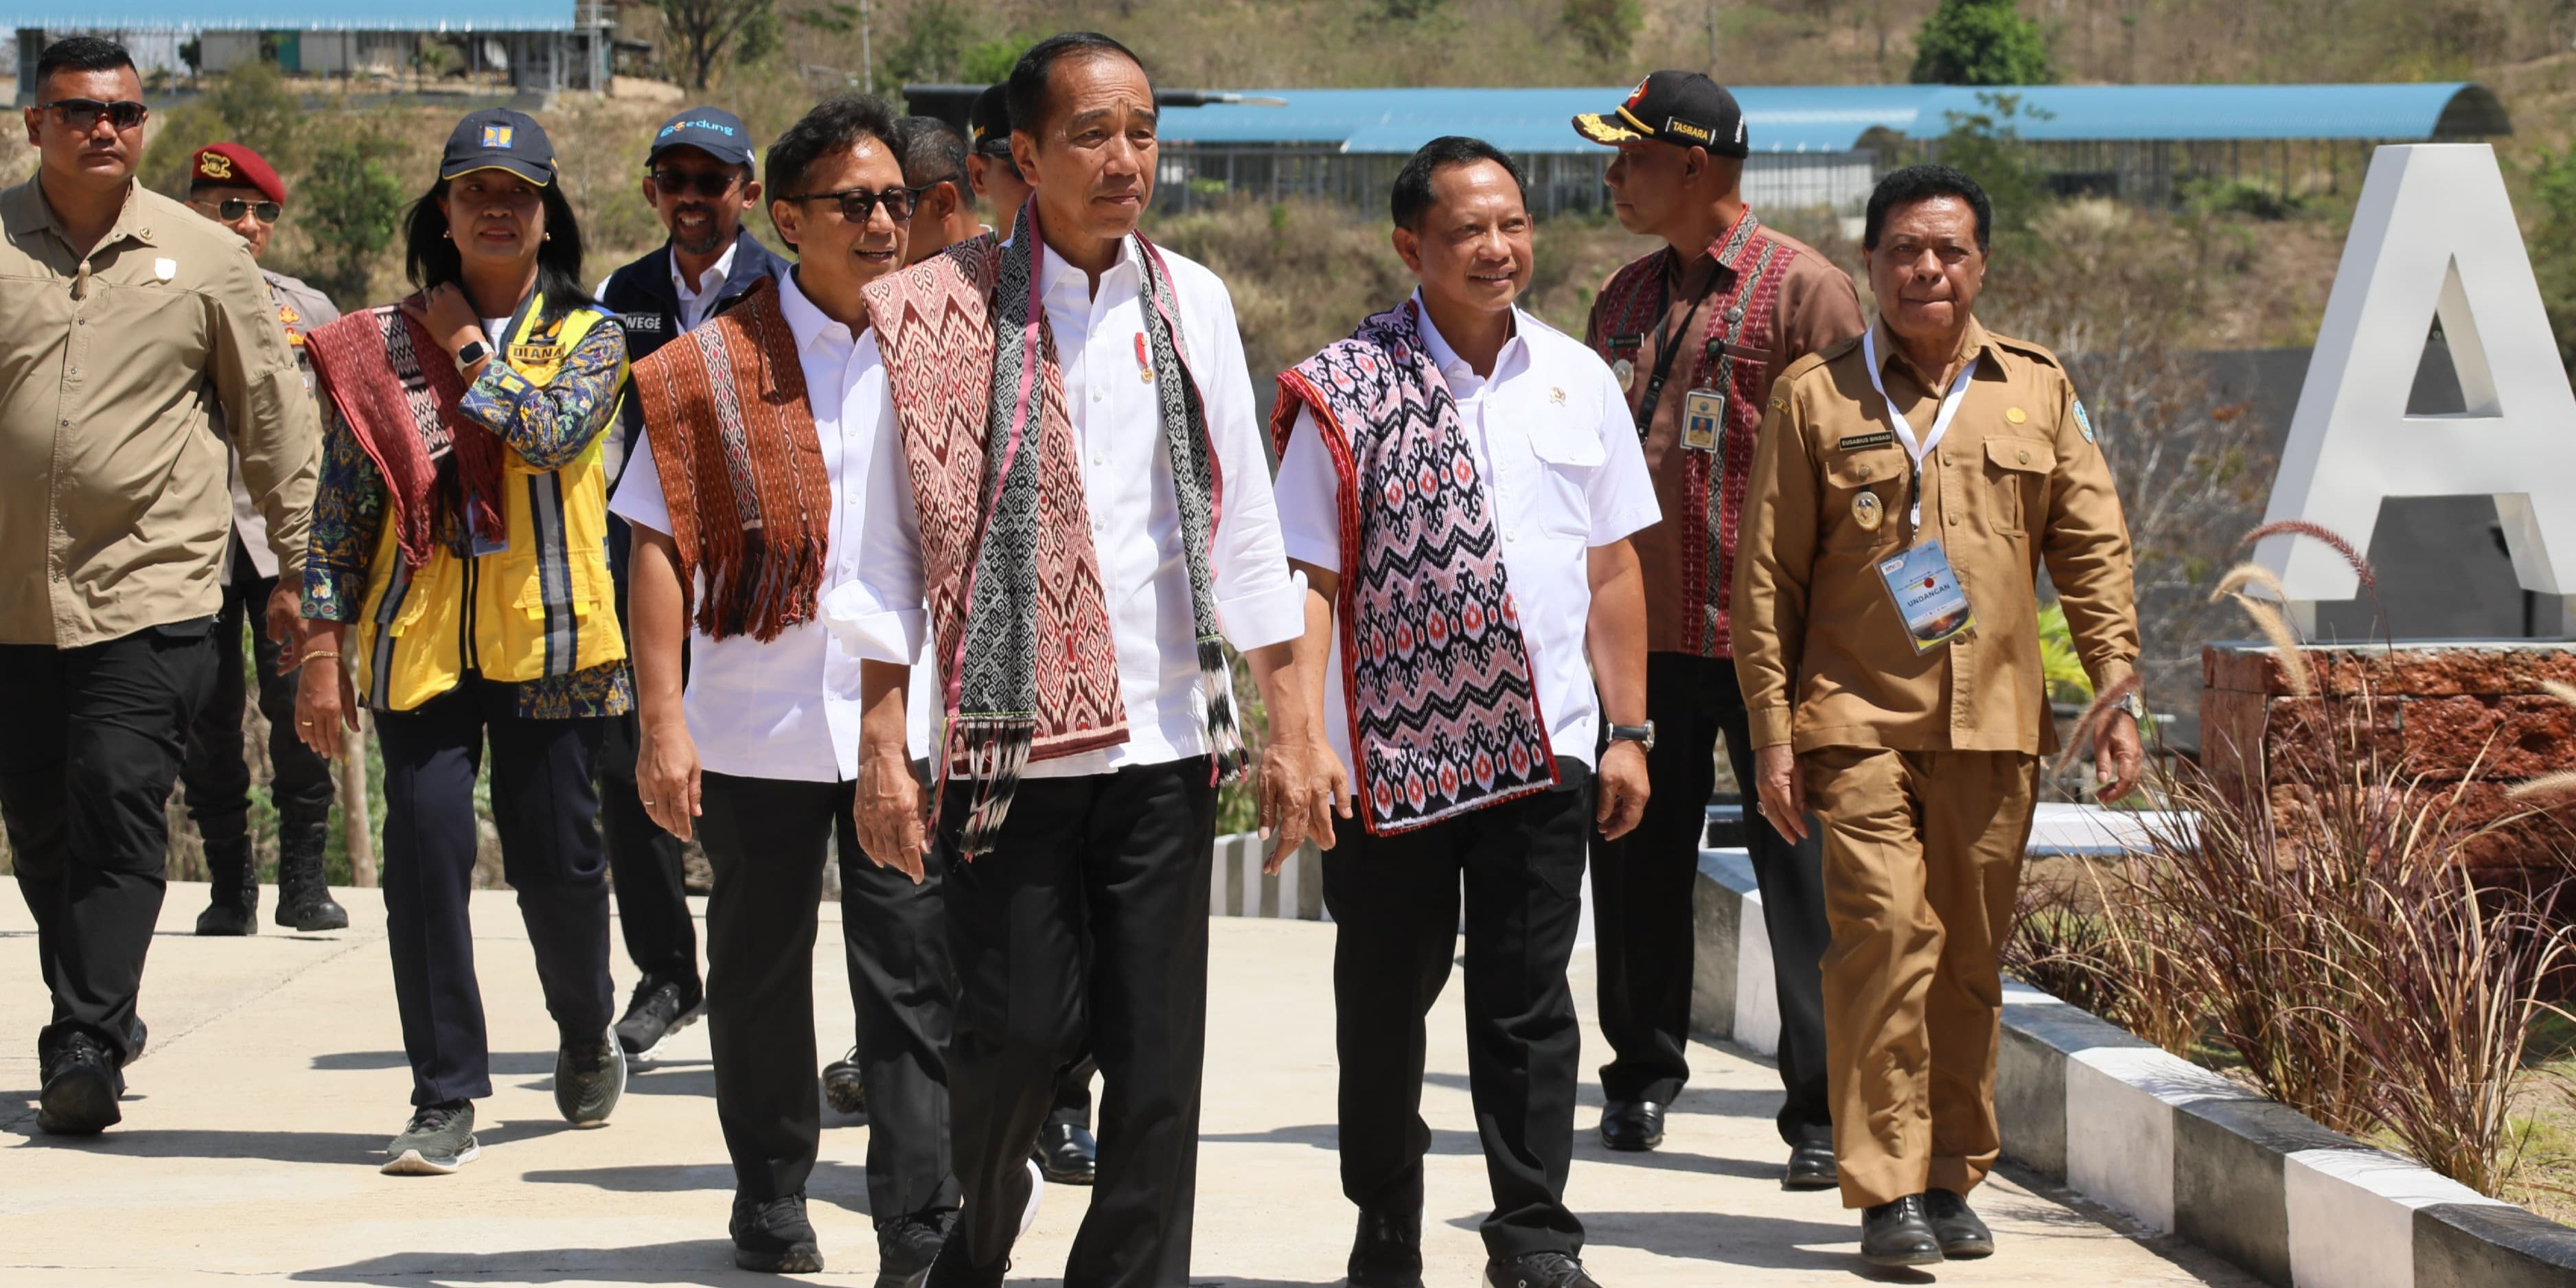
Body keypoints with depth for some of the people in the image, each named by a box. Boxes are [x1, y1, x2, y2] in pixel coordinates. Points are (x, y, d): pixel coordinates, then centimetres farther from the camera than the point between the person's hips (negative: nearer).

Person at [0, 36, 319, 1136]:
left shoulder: (204, 258, 4)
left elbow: (274, 421, 10)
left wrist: (300, 570, 11)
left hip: (152, 591, -2)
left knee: (119, 811, -12)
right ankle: (100, 1016, 25)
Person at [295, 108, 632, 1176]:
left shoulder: (587, 337, 5)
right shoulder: (385, 345, 8)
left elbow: (551, 430, -17)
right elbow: (343, 499, 7)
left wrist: (468, 349, -4)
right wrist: (325, 646, 2)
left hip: (548, 637, -1)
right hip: (420, 638, 1)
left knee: (556, 859, 3)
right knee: (424, 853, -6)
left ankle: (587, 1037, 32)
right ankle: (444, 1099, 2)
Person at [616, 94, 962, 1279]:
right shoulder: (717, 367, -2)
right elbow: (660, 547, -3)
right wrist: (664, 724, -10)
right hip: (757, 725, 0)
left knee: (913, 980, -4)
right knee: (760, 970, 12)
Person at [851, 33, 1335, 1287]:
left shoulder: (1191, 304, 9)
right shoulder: (940, 314, -2)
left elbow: (1246, 527, 12)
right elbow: (896, 535, -1)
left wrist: (1288, 724, 9)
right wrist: (880, 738, -6)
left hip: (1165, 739, 3)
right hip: (1007, 735, -3)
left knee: (1158, 1054, 1)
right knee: (1018, 1022, -1)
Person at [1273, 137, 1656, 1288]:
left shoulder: (1577, 381, 8)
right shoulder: (1346, 395, -4)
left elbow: (1613, 570, 12)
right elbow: (1309, 580, -6)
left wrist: (1629, 731, 9)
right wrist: (1303, 739, -14)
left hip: (1541, 749, 2)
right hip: (1388, 751, -2)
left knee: (1526, 1001, 3)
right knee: (1383, 1008, 9)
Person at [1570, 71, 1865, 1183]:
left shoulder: (1803, 289, -5)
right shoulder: (1626, 298, 16)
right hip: (1639, 632, 6)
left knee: (1800, 867, -5)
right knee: (1637, 860, 10)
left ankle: (1823, 1112, -2)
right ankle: (1641, 1077, 24)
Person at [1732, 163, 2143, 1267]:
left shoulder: (2038, 391, 12)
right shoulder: (1815, 396, 4)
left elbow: (2093, 552, 13)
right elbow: (1767, 579, 3)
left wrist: (2119, 693, 4)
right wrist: (1772, 735, -2)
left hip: (1995, 726, 3)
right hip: (1859, 721, -3)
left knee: (1970, 958, 7)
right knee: (1884, 936, -13)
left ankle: (1951, 1182, 18)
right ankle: (1885, 1193, -10)